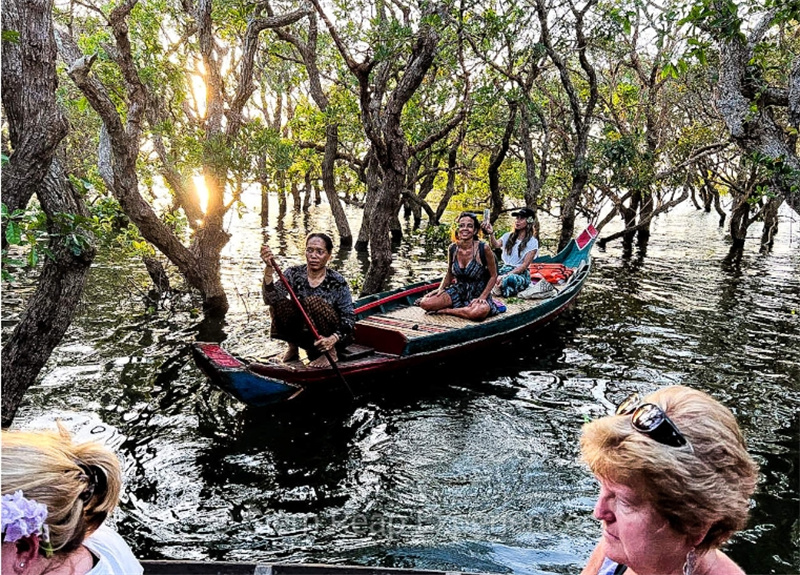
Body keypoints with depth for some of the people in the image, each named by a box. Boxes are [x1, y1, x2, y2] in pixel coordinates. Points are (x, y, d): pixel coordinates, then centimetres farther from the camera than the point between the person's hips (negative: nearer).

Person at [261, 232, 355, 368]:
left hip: (331, 337, -3)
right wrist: (269, 268, -37)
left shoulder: (338, 282, -12)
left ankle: (330, 352, -13)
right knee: (279, 303, -21)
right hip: (304, 335, 3)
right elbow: (270, 299, -21)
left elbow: (349, 318, -12)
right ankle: (293, 347, 3)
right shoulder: (294, 274, -6)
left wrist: (333, 339, -30)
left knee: (313, 302, -29)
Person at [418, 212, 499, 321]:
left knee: (479, 312, -41)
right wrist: (441, 289, -4)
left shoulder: (483, 248, -14)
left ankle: (446, 310, -12)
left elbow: (493, 276, -6)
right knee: (425, 303, -18)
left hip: (478, 293, -3)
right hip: (458, 291, 3)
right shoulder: (452, 248, -2)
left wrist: (482, 297, -16)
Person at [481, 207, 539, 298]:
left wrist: (506, 275, -21)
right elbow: (496, 245, -9)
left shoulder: (532, 242, -2)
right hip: (505, 269, 2)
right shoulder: (508, 236, 11)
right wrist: (491, 233, -30)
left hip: (521, 274, -2)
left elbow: (525, 265, -9)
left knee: (510, 279, -40)